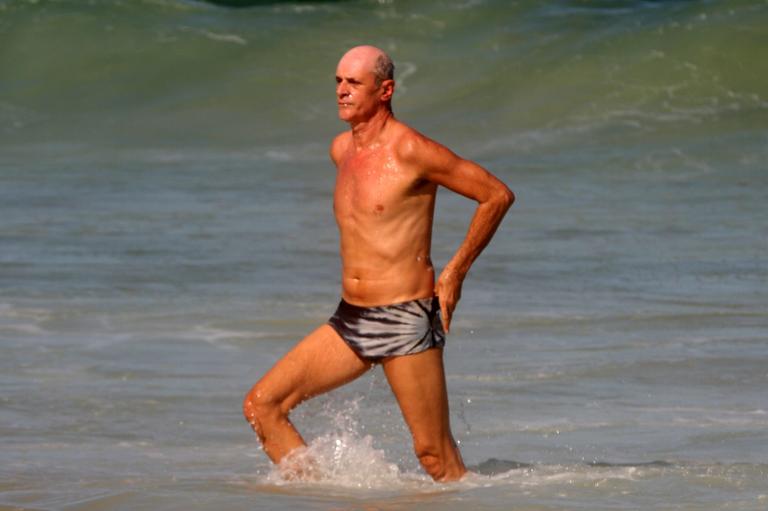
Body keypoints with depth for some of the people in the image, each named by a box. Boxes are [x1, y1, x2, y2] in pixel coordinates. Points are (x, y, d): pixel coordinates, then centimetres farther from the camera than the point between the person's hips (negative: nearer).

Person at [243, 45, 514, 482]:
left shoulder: (410, 151, -12)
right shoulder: (341, 150, 11)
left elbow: (498, 195, -8)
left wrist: (456, 271, -6)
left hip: (405, 321, -8)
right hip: (350, 320, 8)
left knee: (435, 455, -4)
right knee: (262, 405, -2)